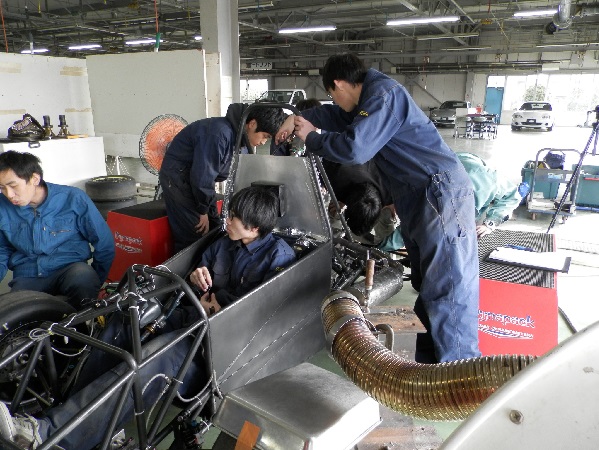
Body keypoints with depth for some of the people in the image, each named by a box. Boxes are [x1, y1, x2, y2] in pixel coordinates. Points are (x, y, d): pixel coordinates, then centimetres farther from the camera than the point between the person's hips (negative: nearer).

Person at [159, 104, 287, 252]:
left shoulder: (242, 138, 0)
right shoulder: (220, 133, -30)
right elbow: (201, 176, -28)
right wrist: (203, 211, -15)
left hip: (198, 177, 9)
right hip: (177, 177, -9)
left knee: (213, 231, 8)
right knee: (193, 238, -11)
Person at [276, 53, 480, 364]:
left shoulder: (384, 93, -13)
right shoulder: (371, 98, 18)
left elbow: (354, 148, -22)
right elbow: (339, 116, 35)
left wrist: (311, 138, -6)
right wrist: (299, 118, 22)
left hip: (441, 195, -10)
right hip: (418, 200, 10)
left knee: (449, 291, -8)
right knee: (428, 290, 15)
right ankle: (429, 367, 28)